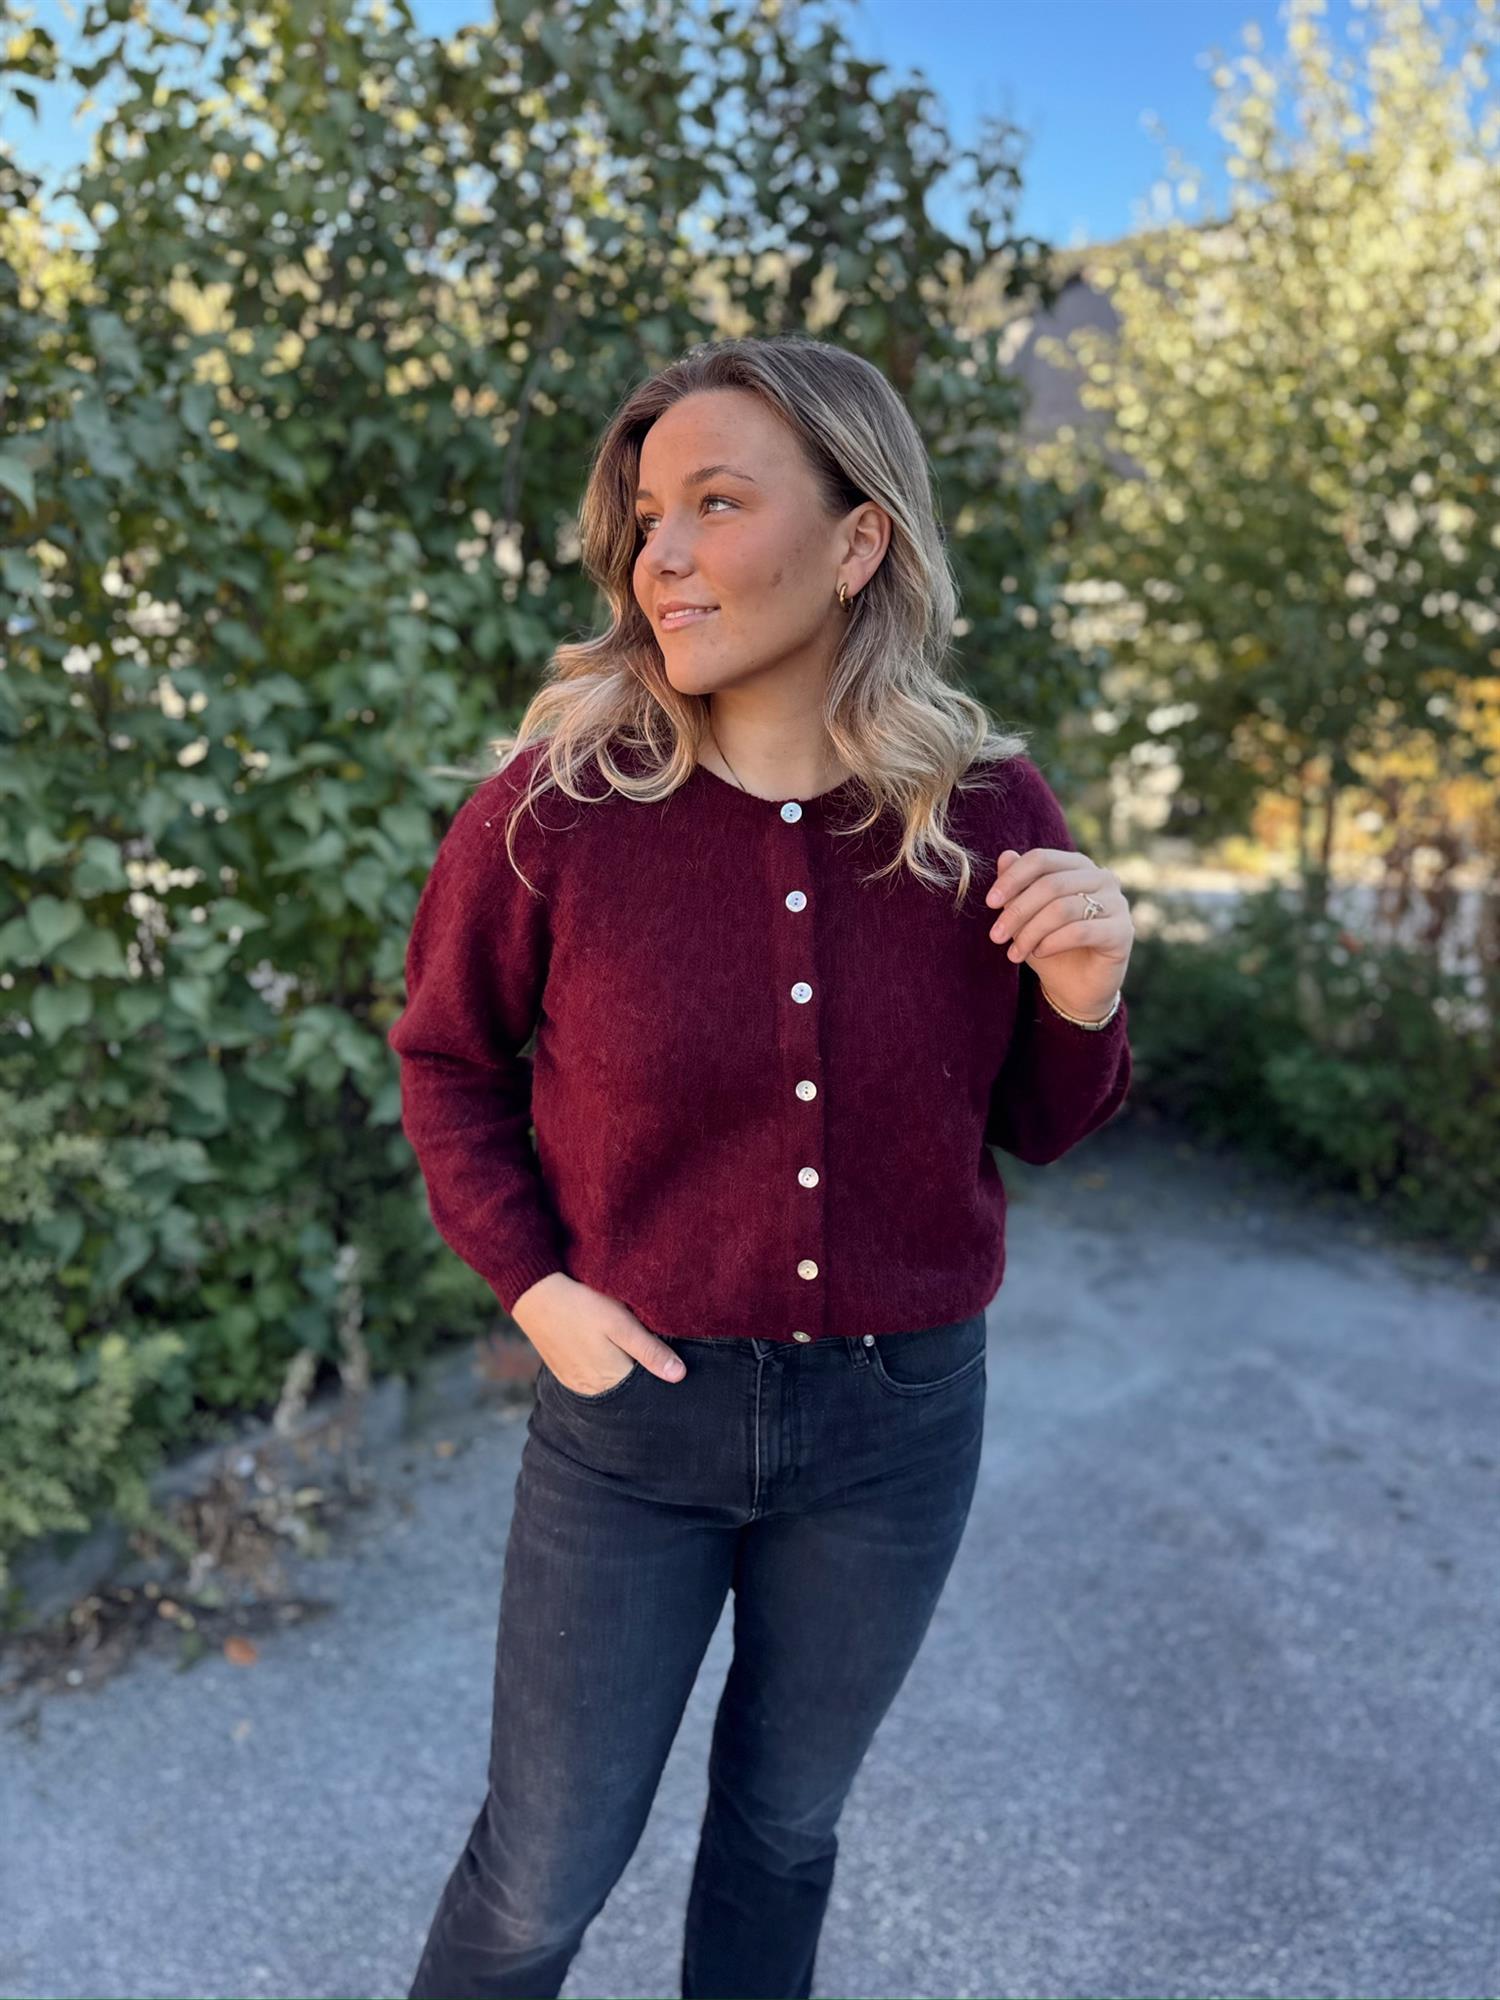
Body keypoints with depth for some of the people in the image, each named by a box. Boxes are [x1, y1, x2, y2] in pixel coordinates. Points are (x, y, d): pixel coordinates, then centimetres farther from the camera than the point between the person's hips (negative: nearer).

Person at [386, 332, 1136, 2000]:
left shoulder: (988, 812, -10)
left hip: (896, 1422, 2)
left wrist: (1082, 1002, -17)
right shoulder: (559, 804, -16)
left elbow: (1034, 1128, 3)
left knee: (784, 1822, 25)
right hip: (634, 1401, -1)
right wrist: (533, 1284, -9)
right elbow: (446, 1055, 1)